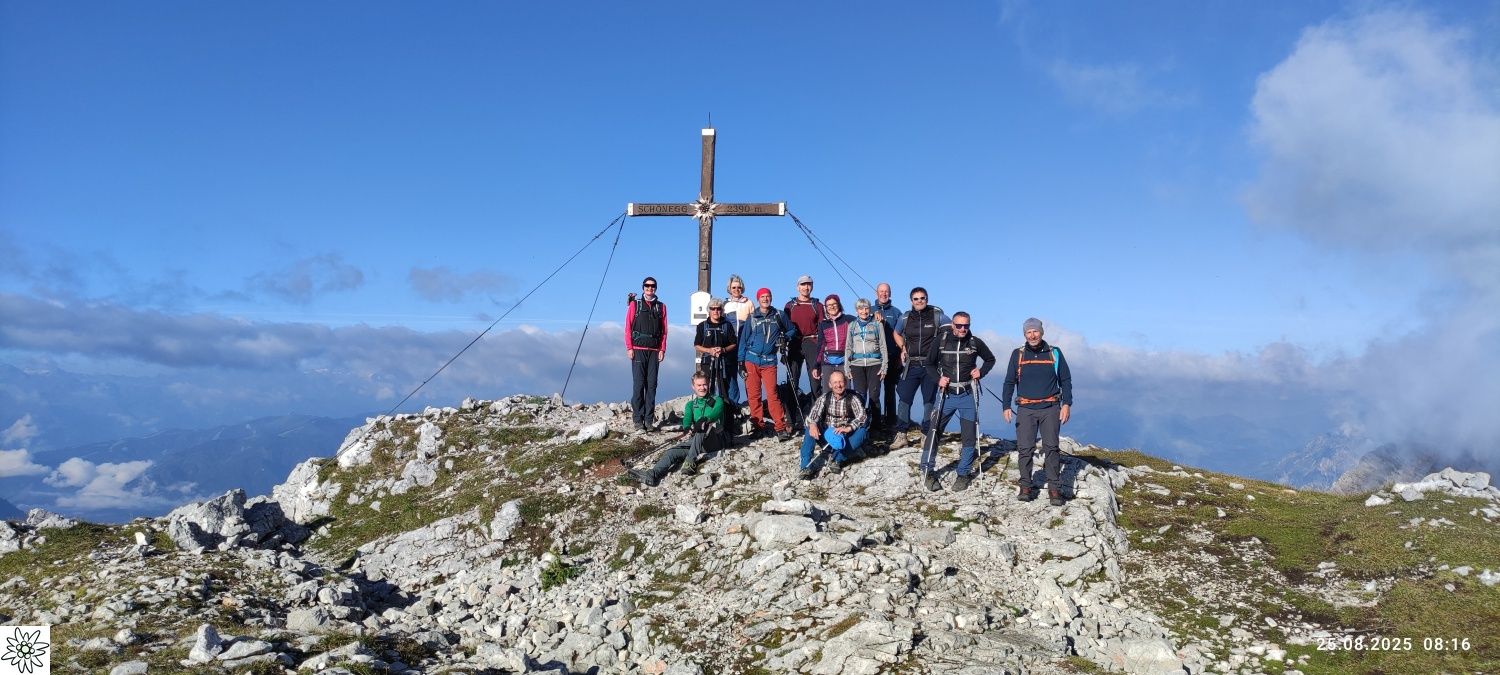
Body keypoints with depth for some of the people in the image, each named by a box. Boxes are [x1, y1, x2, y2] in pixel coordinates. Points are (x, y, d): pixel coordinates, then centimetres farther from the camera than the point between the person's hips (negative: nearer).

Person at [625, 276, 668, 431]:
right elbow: (628, 327, 3)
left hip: (654, 351, 2)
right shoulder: (635, 304, 8)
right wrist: (629, 348, -6)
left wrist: (662, 349, 1)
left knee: (652, 385, 1)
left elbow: (664, 330, 10)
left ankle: (649, 419, 4)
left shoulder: (661, 306, 13)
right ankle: (638, 419, -3)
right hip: (638, 350, -2)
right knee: (638, 384, -5)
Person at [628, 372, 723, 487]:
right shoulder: (691, 404, 19)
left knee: (701, 431, -36)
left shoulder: (717, 401, 7)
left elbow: (716, 413, -17)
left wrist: (704, 420, -40)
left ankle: (690, 464, -47)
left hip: (715, 440, -4)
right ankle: (652, 475, -42)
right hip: (695, 441, 4)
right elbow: (687, 420, -2)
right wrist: (688, 429, -28)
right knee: (672, 452, -21)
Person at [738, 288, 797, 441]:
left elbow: (792, 330, 18)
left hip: (769, 361, -1)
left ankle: (781, 427, -4)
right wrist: (741, 361, 1)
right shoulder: (752, 318, 4)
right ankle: (758, 425, 14)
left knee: (772, 395, -8)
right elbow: (743, 339, 6)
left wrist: (785, 338, -4)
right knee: (753, 395, 3)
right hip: (751, 361, 1)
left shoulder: (779, 316, 5)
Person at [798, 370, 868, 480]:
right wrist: (812, 424, -38)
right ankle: (806, 466, -28)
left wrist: (848, 428, -39)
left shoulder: (852, 399, -7)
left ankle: (838, 459, -26)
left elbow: (862, 417, -21)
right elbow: (813, 414, -13)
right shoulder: (824, 398, -1)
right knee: (810, 429, -25)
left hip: (845, 439, -1)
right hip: (827, 437, 1)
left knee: (862, 431, -28)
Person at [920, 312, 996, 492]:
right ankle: (927, 471, 7)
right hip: (947, 394, -1)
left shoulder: (975, 342, -2)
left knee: (969, 435, 4)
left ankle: (964, 473, 17)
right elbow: (929, 363, 8)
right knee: (934, 431, -5)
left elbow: (990, 359, 14)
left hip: (968, 395, 1)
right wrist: (938, 379, -8)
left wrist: (981, 372, -3)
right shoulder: (941, 340, -4)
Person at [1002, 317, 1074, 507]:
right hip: (1026, 409, 1)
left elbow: (1066, 380, 10)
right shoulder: (1018, 354, 8)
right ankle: (1026, 486, 5)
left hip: (1050, 408, -1)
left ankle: (1054, 488, -1)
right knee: (1025, 448, -3)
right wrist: (1006, 406, 3)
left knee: (1051, 447, -5)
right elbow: (1009, 382, 12)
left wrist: (1067, 404, -1)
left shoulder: (1054, 353, 7)